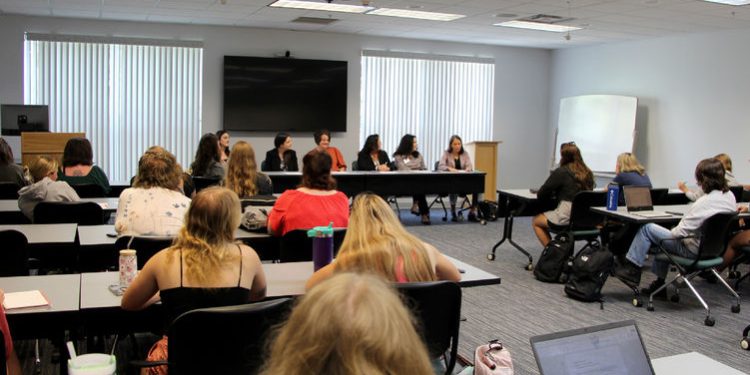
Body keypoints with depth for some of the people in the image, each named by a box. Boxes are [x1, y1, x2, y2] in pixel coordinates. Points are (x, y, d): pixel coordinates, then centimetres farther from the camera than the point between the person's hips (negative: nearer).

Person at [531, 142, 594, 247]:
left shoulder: (561, 172, -10)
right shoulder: (587, 173, 7)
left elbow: (541, 195, -6)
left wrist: (553, 195, 13)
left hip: (567, 218, -7)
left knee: (536, 221, 17)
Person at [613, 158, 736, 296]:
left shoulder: (705, 202, -29)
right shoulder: (730, 196, -3)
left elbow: (680, 231, -26)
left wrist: (671, 231, -3)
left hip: (694, 250, -9)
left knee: (647, 229, 0)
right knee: (663, 236, 30)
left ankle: (632, 269, 12)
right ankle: (659, 282, 35)